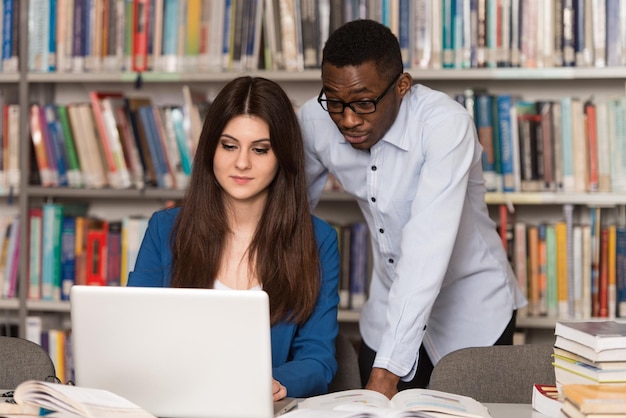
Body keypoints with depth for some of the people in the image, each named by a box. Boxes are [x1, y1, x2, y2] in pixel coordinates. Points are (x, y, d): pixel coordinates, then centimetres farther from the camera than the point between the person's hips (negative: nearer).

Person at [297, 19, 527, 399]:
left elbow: (427, 248, -38)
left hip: (472, 313, -4)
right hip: (389, 309, 4)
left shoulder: (446, 124, -30)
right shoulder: (315, 121, -14)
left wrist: (387, 370, -44)